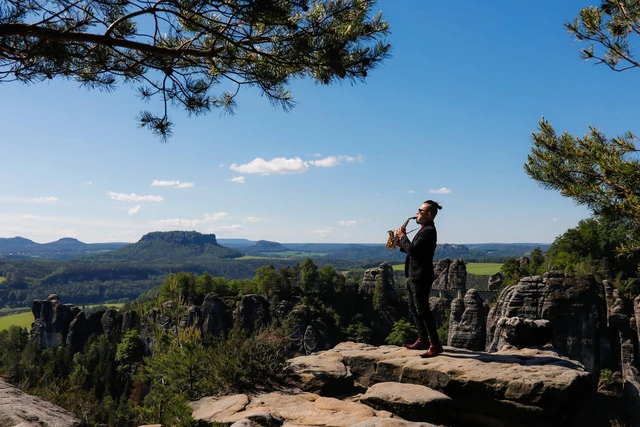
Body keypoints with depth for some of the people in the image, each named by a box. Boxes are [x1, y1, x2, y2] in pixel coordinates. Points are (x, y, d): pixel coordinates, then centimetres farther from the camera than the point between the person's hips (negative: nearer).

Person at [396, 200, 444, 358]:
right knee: (414, 308, 16)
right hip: (414, 275, 11)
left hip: (421, 276, -11)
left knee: (422, 310, -8)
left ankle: (435, 345, -3)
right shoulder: (425, 229, 16)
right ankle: (422, 340, 24)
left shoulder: (429, 231, -17)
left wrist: (402, 236, -10)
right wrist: (402, 244, 6)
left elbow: (412, 249, -23)